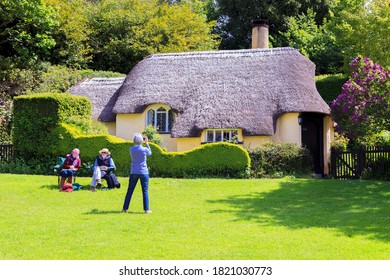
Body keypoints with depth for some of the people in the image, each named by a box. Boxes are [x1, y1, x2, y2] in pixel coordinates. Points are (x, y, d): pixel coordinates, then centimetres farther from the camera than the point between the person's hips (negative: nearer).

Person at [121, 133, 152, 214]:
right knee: (145, 191, 3)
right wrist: (146, 143, 18)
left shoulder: (131, 149, -3)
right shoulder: (144, 149, -10)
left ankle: (125, 208, 11)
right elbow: (149, 153, 12)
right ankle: (146, 209, 3)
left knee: (130, 191, 9)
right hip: (144, 173, -2)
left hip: (134, 173, 2)